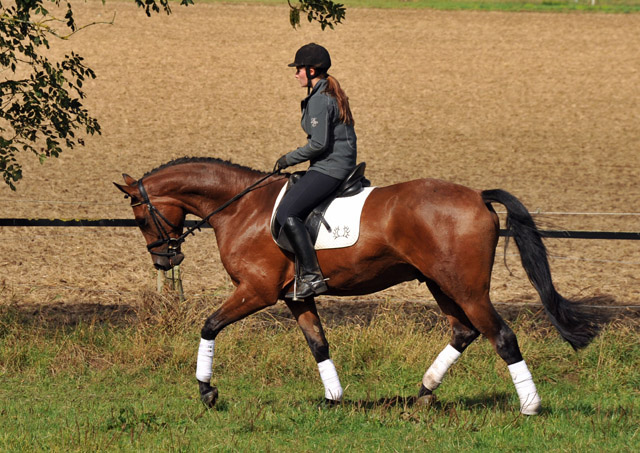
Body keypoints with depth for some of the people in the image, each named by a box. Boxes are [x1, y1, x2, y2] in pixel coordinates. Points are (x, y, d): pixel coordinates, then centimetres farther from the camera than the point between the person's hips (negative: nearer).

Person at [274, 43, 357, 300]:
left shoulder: (319, 100, -16)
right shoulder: (331, 93, 16)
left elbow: (319, 143, -21)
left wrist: (289, 159, -9)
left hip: (329, 167, -11)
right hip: (341, 162, 11)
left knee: (287, 214, -21)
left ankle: (312, 276, -25)